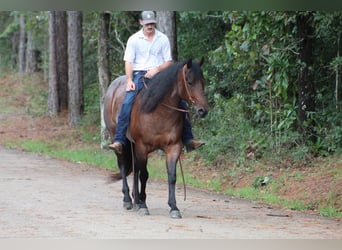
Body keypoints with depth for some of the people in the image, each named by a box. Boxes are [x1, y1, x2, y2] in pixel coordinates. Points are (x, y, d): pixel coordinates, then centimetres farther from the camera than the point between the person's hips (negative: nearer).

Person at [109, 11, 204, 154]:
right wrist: (129, 80, -13)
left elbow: (168, 62, 7)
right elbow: (128, 62, 1)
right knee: (127, 103, -25)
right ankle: (119, 140, -30)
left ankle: (188, 139, -5)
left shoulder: (163, 39, 9)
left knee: (180, 102, -11)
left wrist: (157, 69, -12)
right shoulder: (134, 40, 5)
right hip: (139, 75, -2)